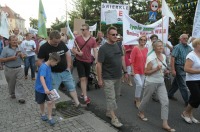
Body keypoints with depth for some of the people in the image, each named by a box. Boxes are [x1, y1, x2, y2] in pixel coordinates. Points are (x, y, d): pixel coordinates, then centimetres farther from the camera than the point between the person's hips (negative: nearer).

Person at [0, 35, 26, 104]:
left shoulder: (19, 48, 6)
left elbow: (23, 56, 14)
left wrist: (22, 55, -10)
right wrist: (11, 58, -20)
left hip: (19, 68, 2)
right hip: (9, 70, -2)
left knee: (19, 83, -3)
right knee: (11, 84, 13)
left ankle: (20, 97, -3)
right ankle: (12, 94, 35)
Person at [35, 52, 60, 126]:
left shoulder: (49, 66, -3)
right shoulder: (43, 67, -28)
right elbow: (41, 78, -43)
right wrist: (45, 88, -55)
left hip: (48, 88, 6)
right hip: (40, 89, -5)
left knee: (50, 102, -5)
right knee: (41, 102, 16)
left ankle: (49, 118, 5)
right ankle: (43, 114, 40)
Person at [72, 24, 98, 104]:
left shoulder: (92, 40, -1)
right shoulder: (77, 38, -3)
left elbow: (95, 51, 1)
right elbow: (73, 49, 3)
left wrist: (96, 60, -8)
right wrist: (77, 52, -17)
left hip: (88, 61, 3)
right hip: (79, 61, -2)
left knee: (86, 78, 14)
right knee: (82, 78, -6)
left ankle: (83, 93, 32)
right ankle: (85, 97, -4)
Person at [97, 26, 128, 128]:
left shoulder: (118, 46, 5)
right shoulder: (103, 48, -14)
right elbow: (99, 64, -14)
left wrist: (125, 71, 11)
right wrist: (100, 79, -15)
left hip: (118, 77, 7)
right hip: (108, 78, -7)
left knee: (116, 96, 17)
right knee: (111, 98, -1)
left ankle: (109, 112, 35)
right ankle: (113, 118, 11)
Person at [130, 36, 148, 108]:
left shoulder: (146, 49, 3)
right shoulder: (135, 48, -12)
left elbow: (146, 60, 11)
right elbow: (132, 61, -12)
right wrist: (132, 71, -15)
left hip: (143, 71, 6)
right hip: (136, 70, -6)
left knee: (141, 86, 12)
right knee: (139, 84, -16)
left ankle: (136, 99, 30)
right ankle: (137, 100, 5)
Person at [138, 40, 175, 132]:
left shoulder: (164, 56, 3)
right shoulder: (151, 58, -18)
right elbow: (146, 72, -16)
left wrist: (165, 70, -1)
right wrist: (156, 69, -27)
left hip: (161, 82, 6)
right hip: (151, 82, -6)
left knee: (165, 102, -3)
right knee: (146, 99, 13)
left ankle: (165, 124, 5)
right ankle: (140, 113, 42)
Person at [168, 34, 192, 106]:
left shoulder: (189, 48, 10)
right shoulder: (177, 47, -9)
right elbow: (172, 58, -15)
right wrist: (173, 70, -21)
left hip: (186, 68, 6)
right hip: (179, 67, -6)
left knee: (176, 83, 17)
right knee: (183, 85, -1)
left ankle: (170, 94, 32)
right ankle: (187, 101, 6)